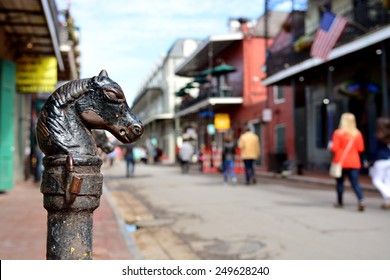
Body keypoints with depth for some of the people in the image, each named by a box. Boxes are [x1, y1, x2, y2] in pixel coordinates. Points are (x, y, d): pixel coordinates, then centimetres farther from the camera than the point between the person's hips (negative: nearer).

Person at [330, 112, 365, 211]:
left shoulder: (338, 133, -10)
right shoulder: (357, 134, 0)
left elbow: (334, 148, -12)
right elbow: (361, 148, 2)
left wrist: (331, 146, 9)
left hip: (340, 162, -2)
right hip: (354, 163, 2)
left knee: (340, 182, 12)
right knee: (355, 183, 2)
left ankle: (340, 202, 20)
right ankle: (361, 200, -16)